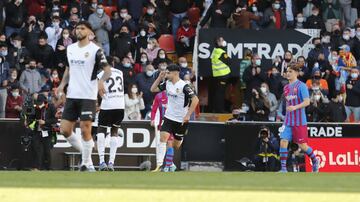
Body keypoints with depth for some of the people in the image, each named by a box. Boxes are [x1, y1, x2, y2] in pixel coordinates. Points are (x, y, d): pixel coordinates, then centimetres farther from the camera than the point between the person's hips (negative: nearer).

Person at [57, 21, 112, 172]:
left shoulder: (95, 50, -6)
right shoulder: (70, 49, 12)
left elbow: (108, 70, -8)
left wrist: (101, 81, -28)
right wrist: (62, 84, 7)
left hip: (88, 96, -6)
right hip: (72, 95, 6)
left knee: (85, 130, -8)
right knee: (65, 130, 2)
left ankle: (86, 164, 3)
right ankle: (85, 153, 20)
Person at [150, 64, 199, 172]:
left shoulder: (183, 86, -18)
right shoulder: (167, 84, 3)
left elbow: (195, 99, -22)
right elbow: (153, 89, 13)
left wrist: (188, 115, -23)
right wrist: (160, 77, 0)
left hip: (181, 120, -5)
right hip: (169, 117, 5)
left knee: (176, 145, 5)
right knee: (163, 137, -15)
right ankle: (159, 165, -19)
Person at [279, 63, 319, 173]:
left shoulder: (301, 86, -9)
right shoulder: (286, 88, 12)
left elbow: (307, 102, -16)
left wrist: (295, 107, -28)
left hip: (300, 121, -6)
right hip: (288, 121, 6)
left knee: (302, 145, 1)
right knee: (283, 142, -9)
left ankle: (315, 161, 27)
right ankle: (283, 168, -7)